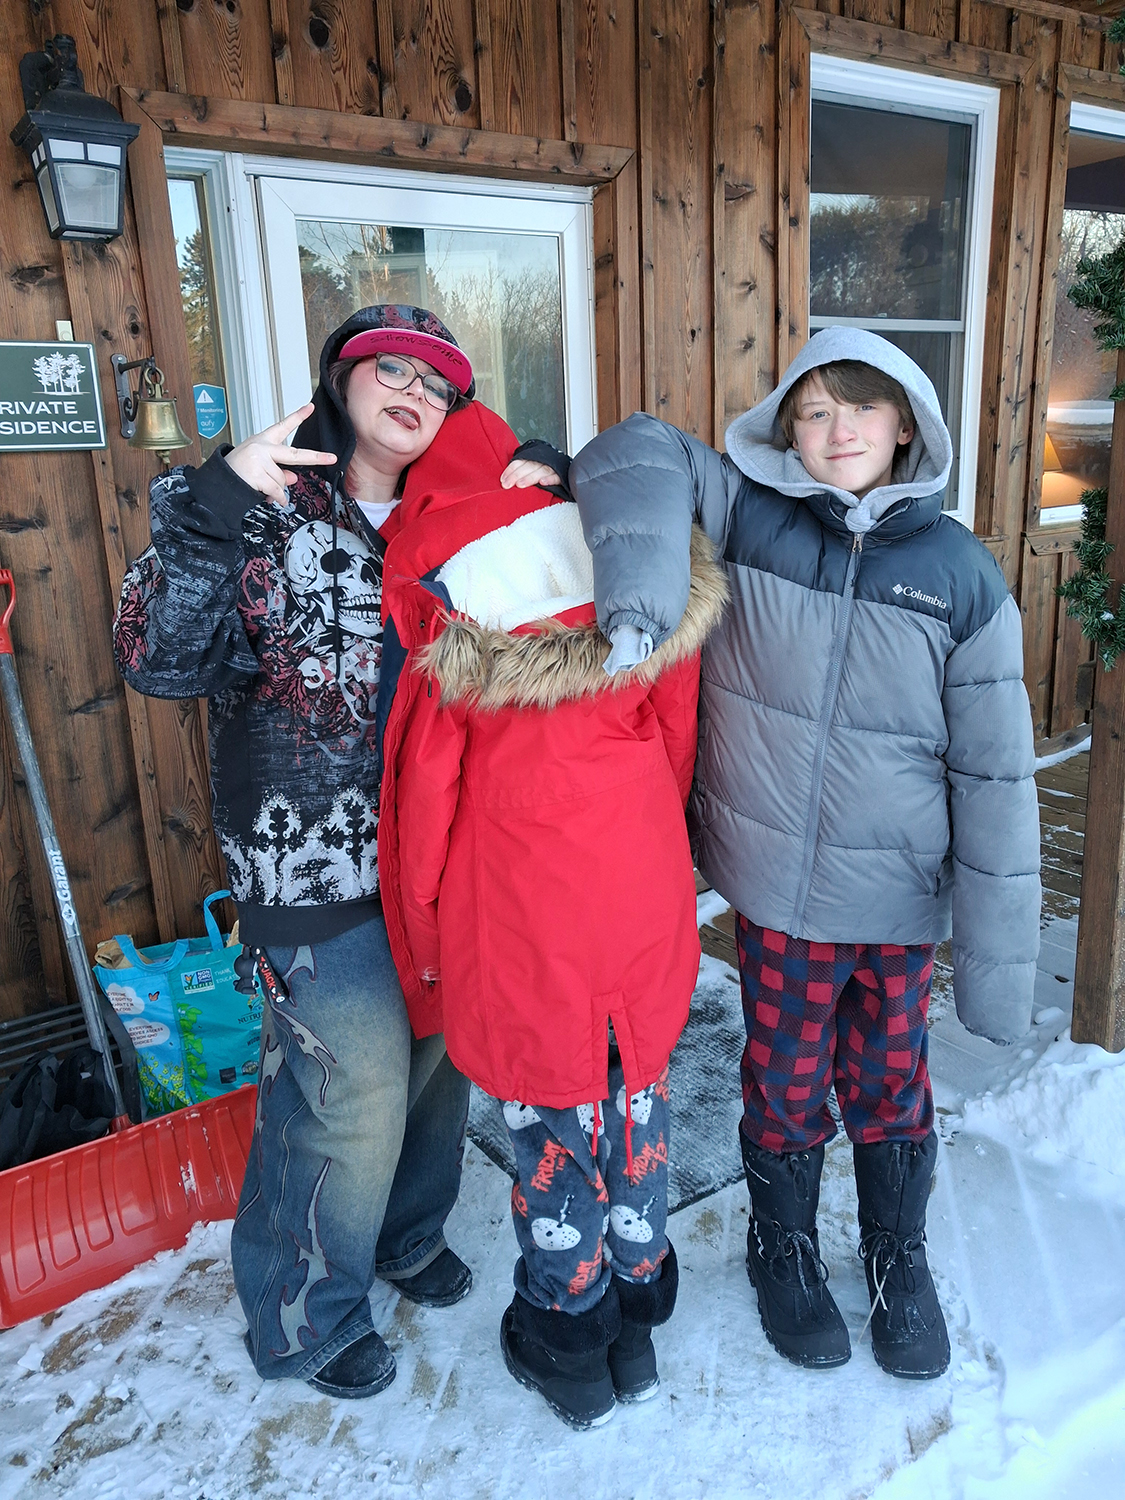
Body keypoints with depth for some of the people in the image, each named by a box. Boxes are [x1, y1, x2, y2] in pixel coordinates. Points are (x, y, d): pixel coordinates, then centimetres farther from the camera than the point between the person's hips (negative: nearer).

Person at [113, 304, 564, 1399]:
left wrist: (546, 476, -1)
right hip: (317, 869, -5)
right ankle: (304, 1322, 32)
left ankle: (408, 1235, 49)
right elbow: (160, 659, -19)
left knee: (439, 1057, 20)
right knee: (354, 1097, 3)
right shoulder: (263, 515, -9)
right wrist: (213, 502, -30)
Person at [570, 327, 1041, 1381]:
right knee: (785, 1081, 17)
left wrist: (998, 958, -7)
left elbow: (995, 772, -6)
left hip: (900, 896, 1)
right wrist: (641, 593, -27)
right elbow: (645, 450, -7)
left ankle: (899, 1262, 47)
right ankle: (784, 1251, 46)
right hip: (776, 887, 0)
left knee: (889, 1084, 19)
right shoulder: (752, 515, -6)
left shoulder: (961, 573, -6)